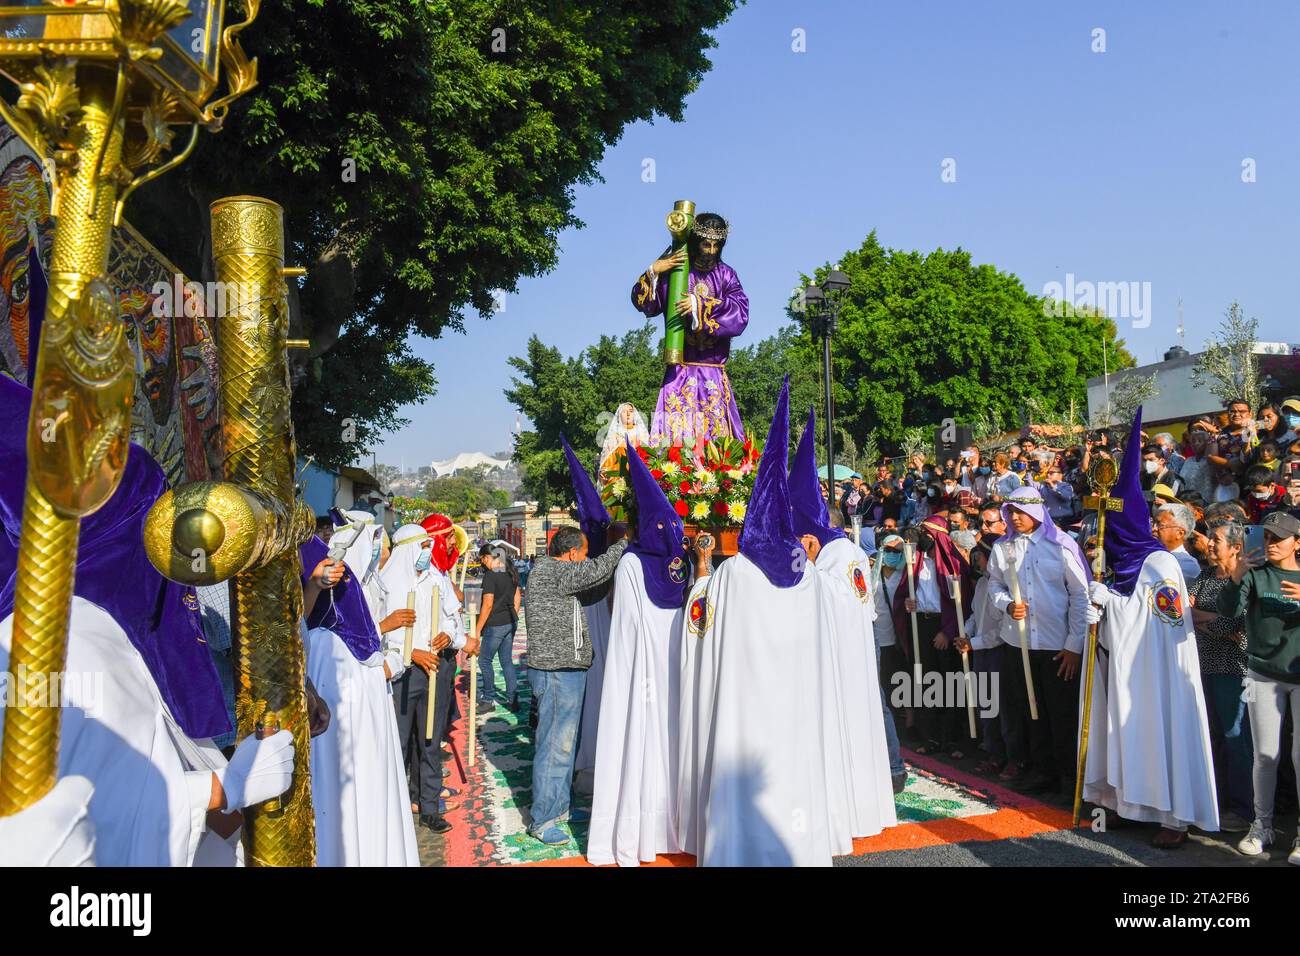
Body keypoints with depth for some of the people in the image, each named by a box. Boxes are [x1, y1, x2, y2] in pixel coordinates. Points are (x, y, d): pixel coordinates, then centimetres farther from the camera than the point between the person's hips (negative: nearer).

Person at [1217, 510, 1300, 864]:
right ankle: (1262, 825, 15)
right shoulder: (1255, 575, 4)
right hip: (1263, 676, 0)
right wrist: (1235, 579, -25)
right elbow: (1229, 609, -9)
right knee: (1265, 754, 3)